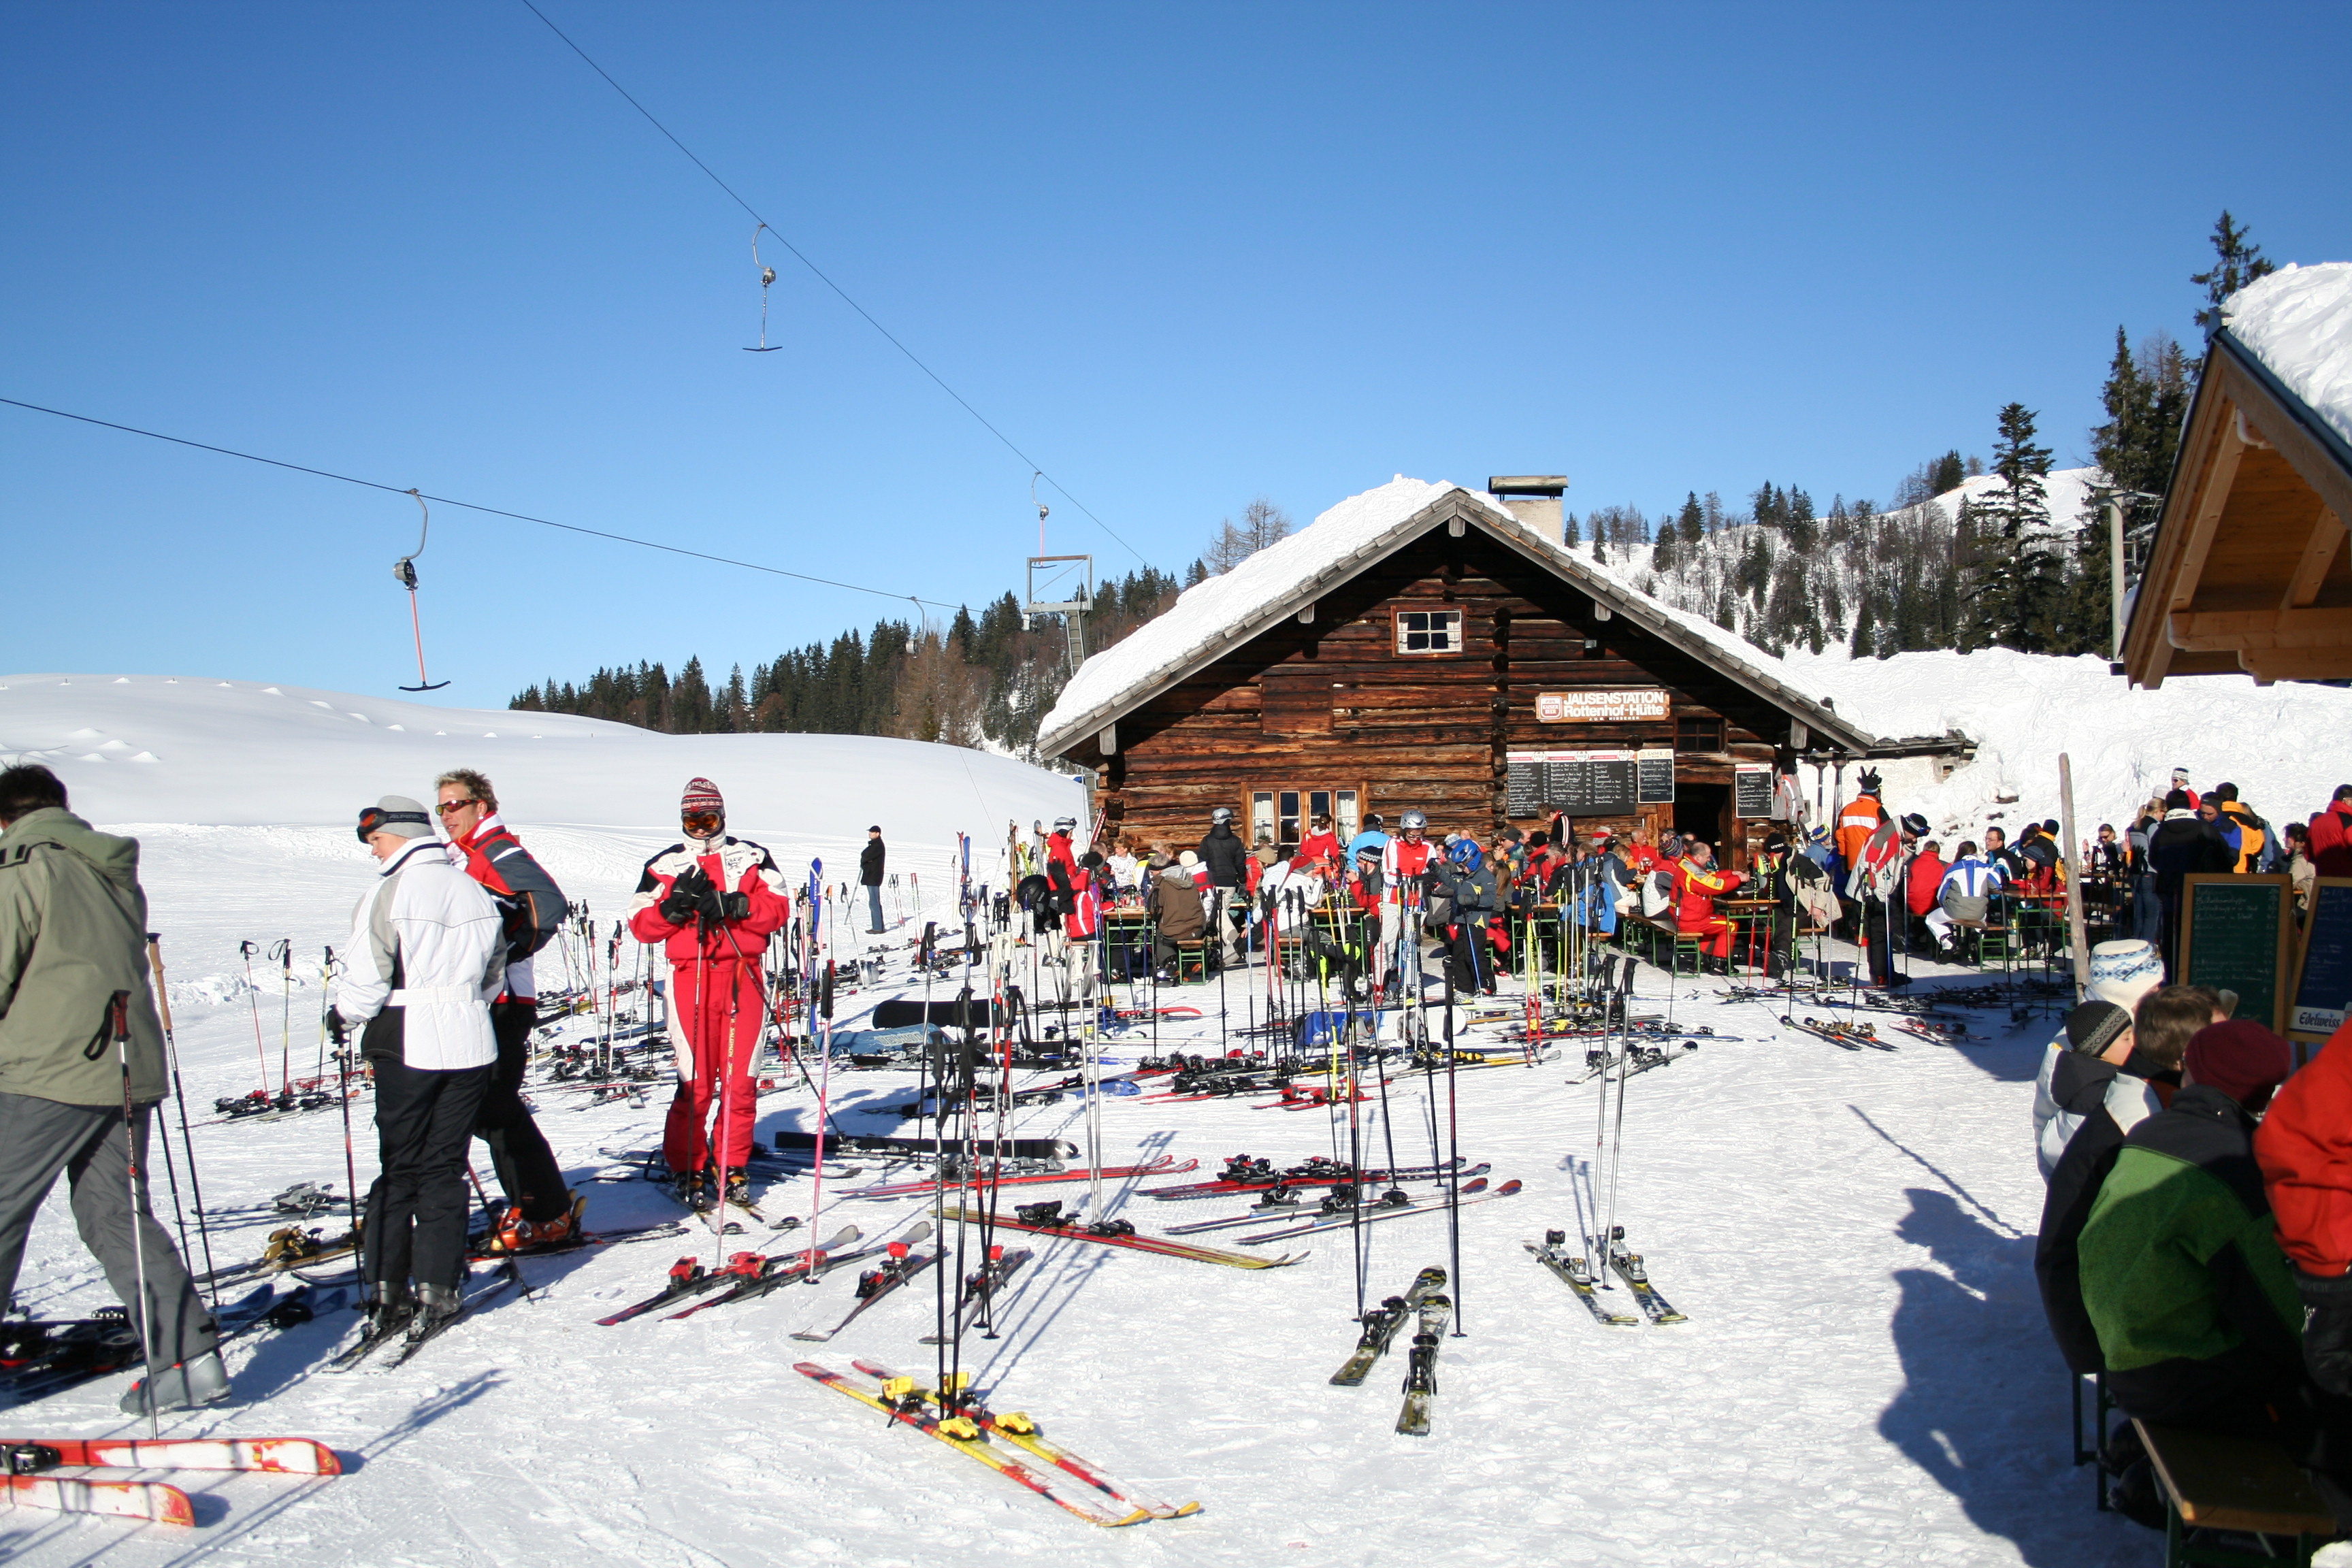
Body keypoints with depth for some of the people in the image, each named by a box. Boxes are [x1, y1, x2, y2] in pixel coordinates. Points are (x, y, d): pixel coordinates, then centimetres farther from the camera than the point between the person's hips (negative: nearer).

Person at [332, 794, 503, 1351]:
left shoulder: (390, 893, -11)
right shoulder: (473, 890, 7)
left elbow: (367, 979, -11)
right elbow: (495, 974, 14)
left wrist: (343, 1016, 8)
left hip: (408, 1048, -4)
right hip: (470, 1046, 4)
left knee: (398, 1169, 7)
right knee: (445, 1169, 10)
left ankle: (388, 1292, 9)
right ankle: (438, 1290, 8)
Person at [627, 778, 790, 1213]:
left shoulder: (752, 858, 13)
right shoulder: (664, 866, 12)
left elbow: (778, 909, 2)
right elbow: (640, 925, 7)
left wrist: (733, 905, -13)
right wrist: (672, 907, -11)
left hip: (743, 977, 1)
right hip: (689, 978, -1)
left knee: (740, 1079, 1)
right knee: (696, 1081, -6)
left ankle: (731, 1168, 14)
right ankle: (686, 1170, 8)